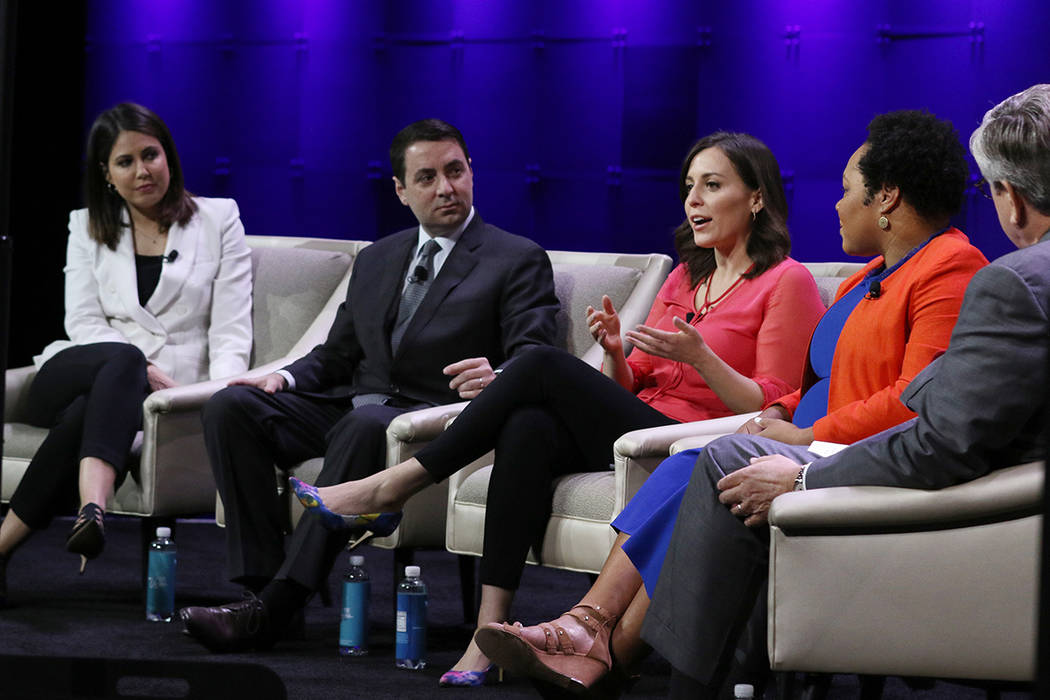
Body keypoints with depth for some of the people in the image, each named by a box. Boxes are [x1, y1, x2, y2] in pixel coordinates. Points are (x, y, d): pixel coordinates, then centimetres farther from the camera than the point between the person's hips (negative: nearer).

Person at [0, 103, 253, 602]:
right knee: (122, 361, -38)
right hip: (74, 374, 1)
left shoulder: (218, 219, 12)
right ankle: (93, 508, -60)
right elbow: (83, 323, 5)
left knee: (91, 411, -37)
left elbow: (231, 329, 3)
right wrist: (142, 368, -15)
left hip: (170, 389, -1)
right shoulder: (88, 227, 18)